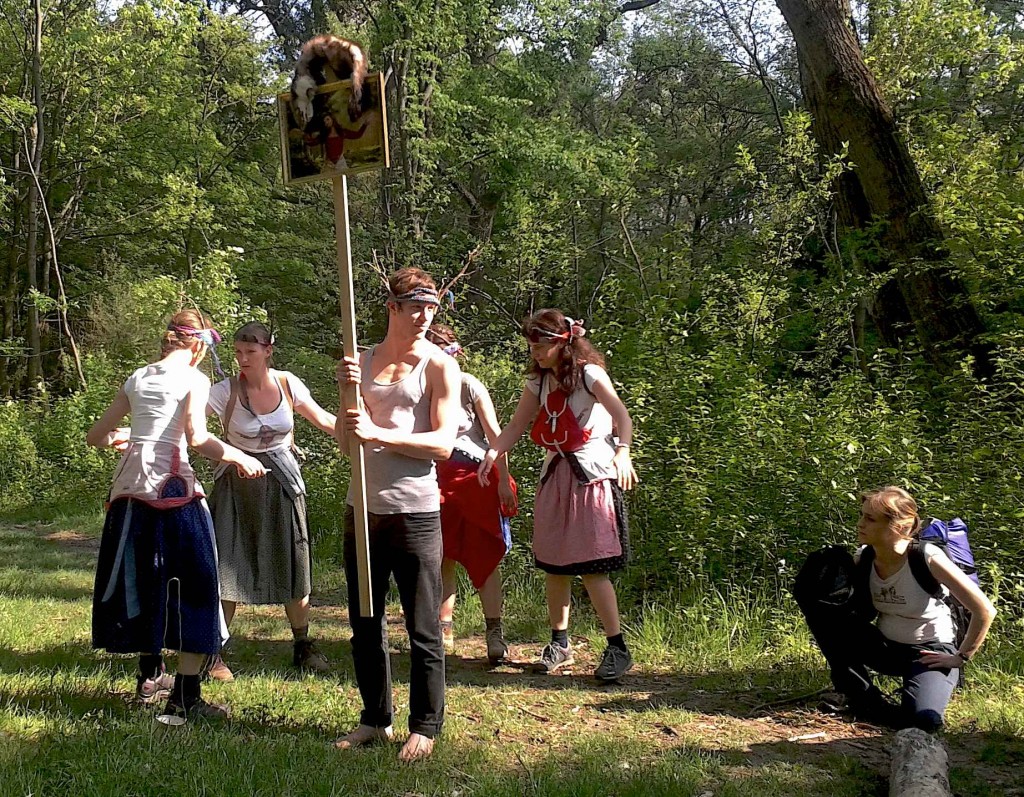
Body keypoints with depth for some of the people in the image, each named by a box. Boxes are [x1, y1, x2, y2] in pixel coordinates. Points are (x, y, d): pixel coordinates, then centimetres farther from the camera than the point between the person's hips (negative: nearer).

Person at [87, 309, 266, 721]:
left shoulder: (138, 378, 15)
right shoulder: (194, 378, 0)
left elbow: (95, 436, 19)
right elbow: (197, 437, -16)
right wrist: (240, 459, -5)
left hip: (129, 487, 6)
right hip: (172, 487, -6)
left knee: (142, 581, 19)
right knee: (193, 586, 1)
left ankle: (150, 677, 32)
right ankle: (185, 696, -1)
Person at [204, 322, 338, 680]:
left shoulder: (288, 384, -6)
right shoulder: (226, 391, -14)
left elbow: (323, 419, 6)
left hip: (281, 482, 2)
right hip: (237, 485, -2)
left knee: (292, 563, 7)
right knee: (228, 566, -5)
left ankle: (303, 646, 22)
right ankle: (215, 653, 7)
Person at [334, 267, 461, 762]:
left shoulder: (438, 366, -2)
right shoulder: (362, 361, 10)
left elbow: (443, 443, -11)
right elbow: (345, 442, 8)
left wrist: (377, 434, -20)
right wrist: (348, 394, -9)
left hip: (414, 512, -5)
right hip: (363, 508, 5)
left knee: (423, 629, 2)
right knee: (365, 625, 13)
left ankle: (424, 728, 13)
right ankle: (375, 720, 26)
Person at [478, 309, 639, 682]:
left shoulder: (588, 373, -9)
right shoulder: (539, 382, 10)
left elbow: (623, 417, -23)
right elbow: (515, 426, 4)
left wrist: (622, 453, -43)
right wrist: (492, 454, -16)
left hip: (591, 474, -6)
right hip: (555, 474, 6)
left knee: (591, 566, -11)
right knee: (553, 563, 8)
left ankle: (618, 648, -1)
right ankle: (560, 643, 21)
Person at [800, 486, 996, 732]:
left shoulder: (927, 558, -25)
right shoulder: (863, 558, -9)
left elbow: (984, 610, -21)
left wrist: (961, 658, -13)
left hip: (930, 652, -5)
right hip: (885, 648, 5)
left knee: (923, 719, -36)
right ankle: (865, 700, -9)